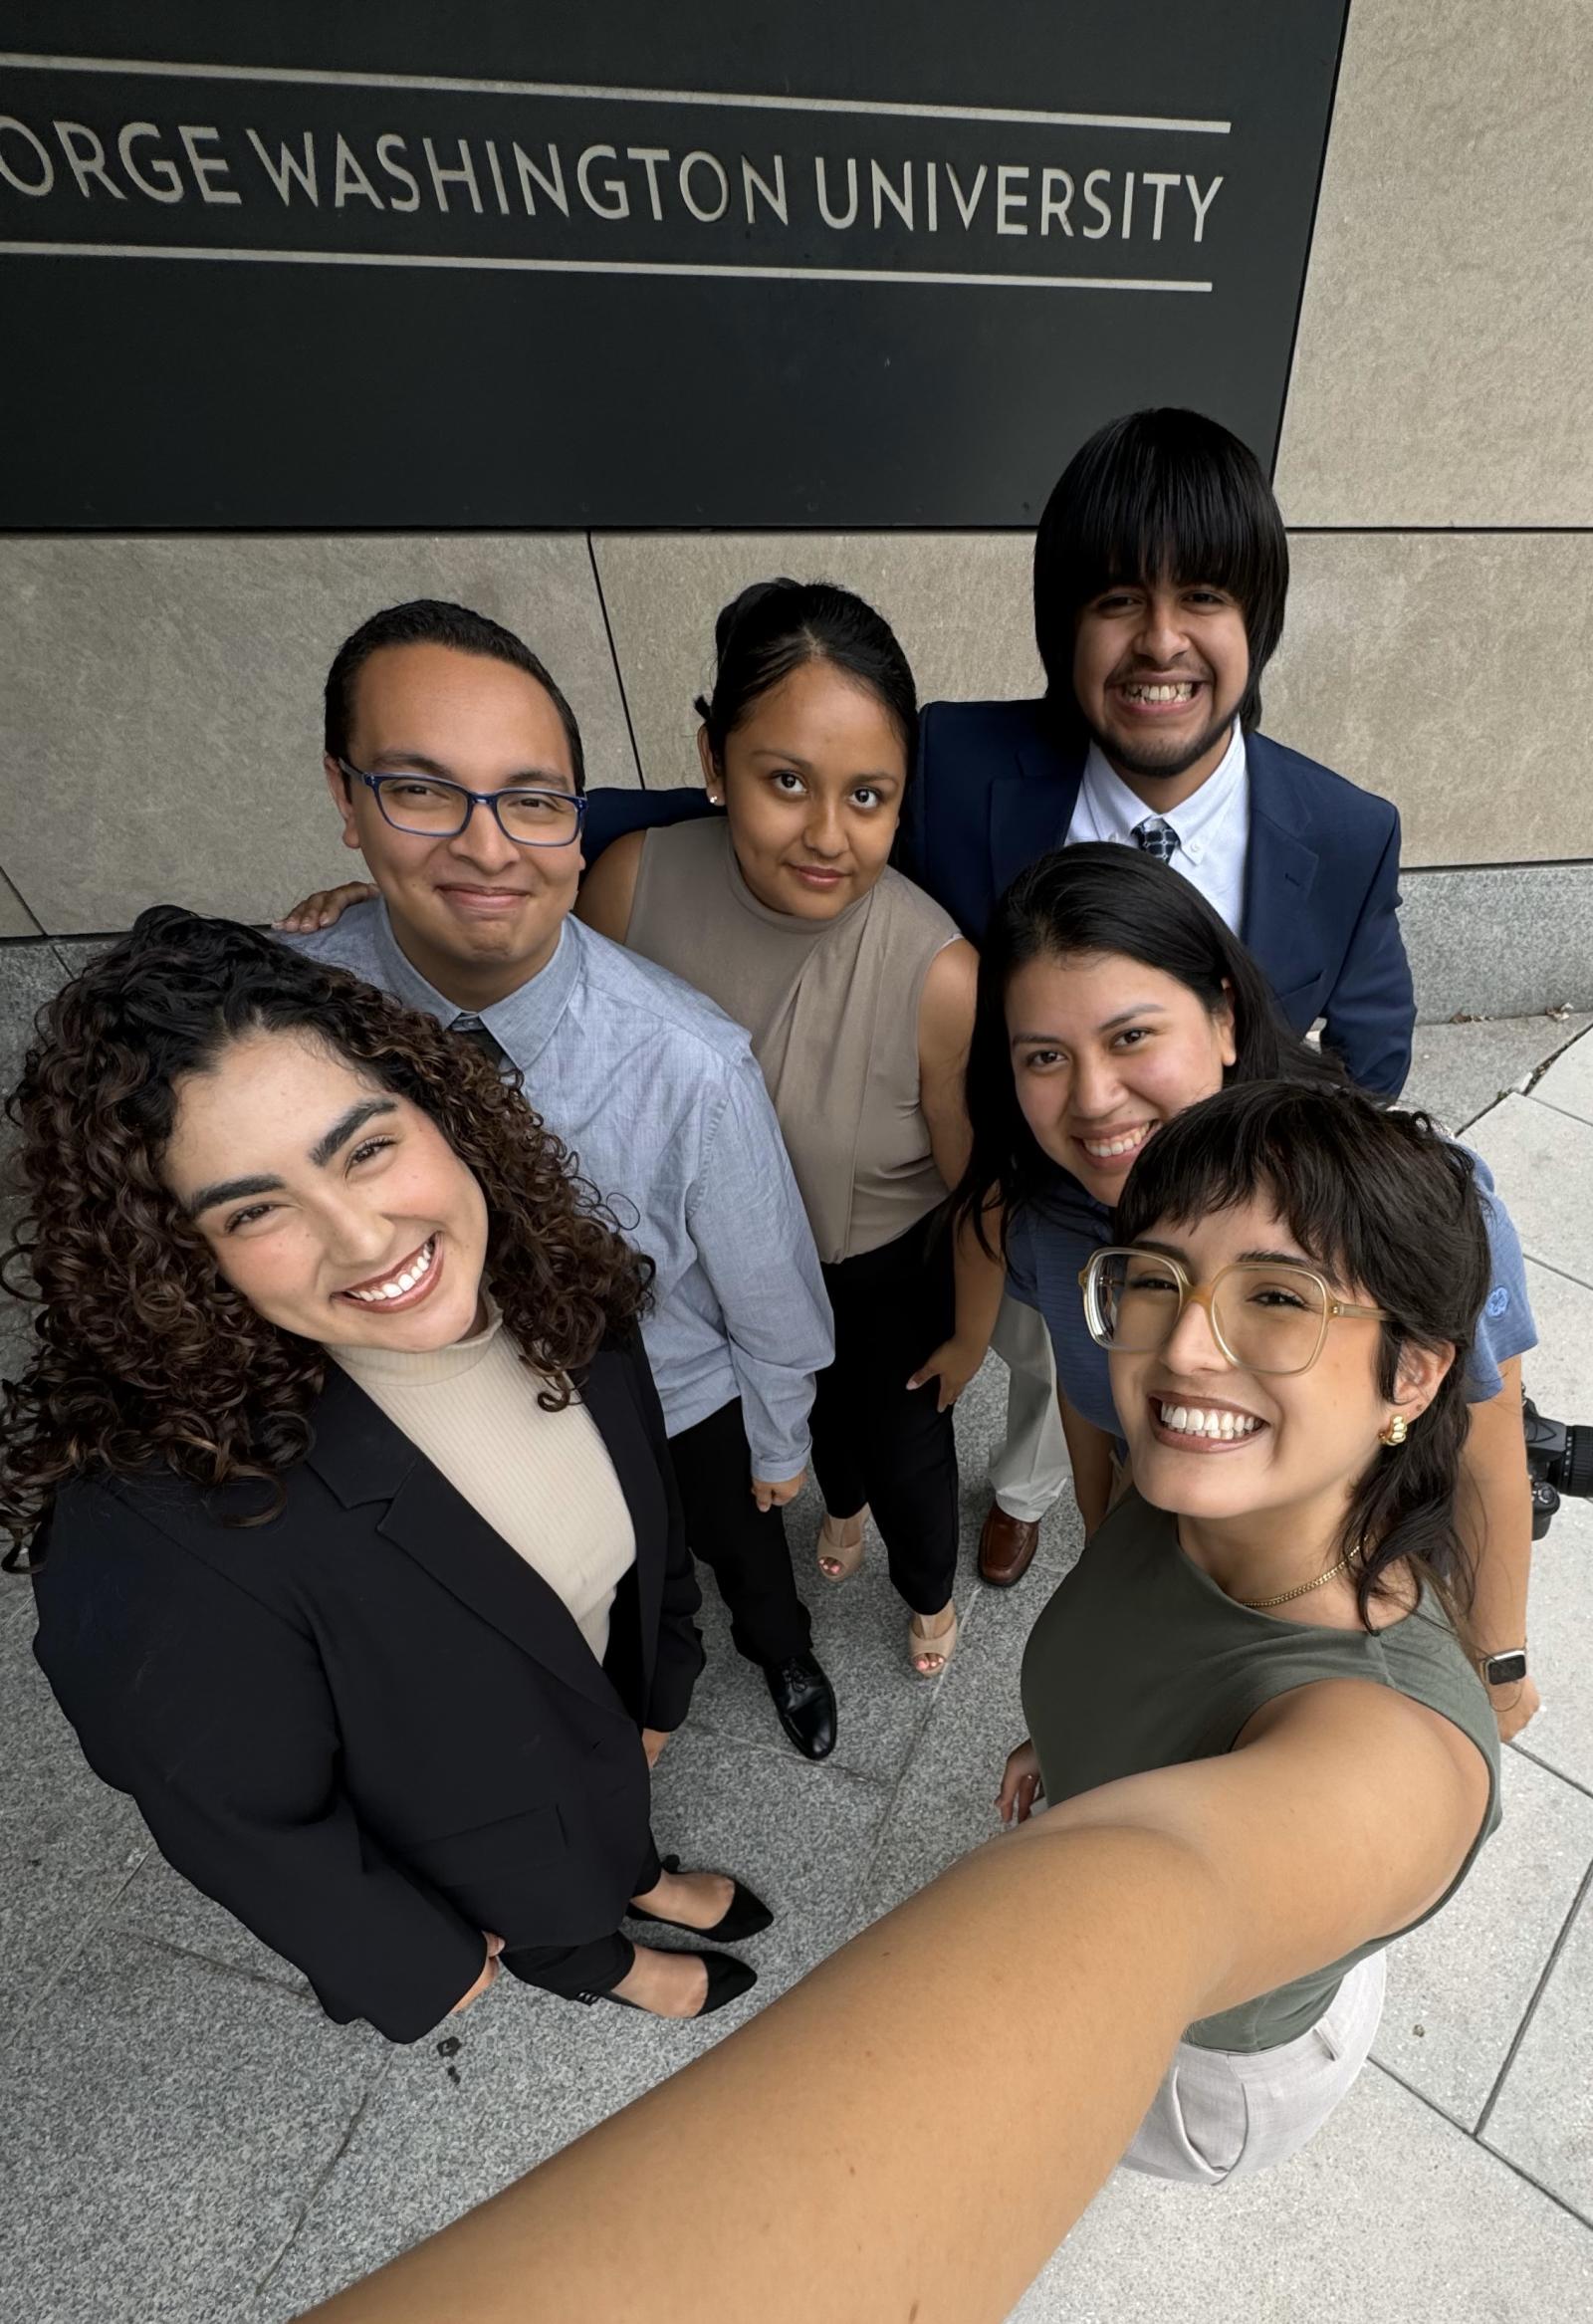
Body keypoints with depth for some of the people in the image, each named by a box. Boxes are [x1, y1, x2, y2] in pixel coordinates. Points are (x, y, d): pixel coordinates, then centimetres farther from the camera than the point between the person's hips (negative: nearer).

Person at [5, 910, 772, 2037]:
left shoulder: (551, 1272, -28)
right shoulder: (156, 1533, -43)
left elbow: (647, 1501, -9)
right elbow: (240, 1820, -23)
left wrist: (660, 1686, 6)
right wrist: (426, 1961, -6)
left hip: (601, 1701, 3)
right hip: (463, 1838, -2)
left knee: (617, 1819, 38)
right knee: (558, 1920, 33)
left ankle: (641, 1879, 74)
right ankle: (604, 1967, 70)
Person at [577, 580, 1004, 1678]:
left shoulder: (940, 977, -35)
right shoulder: (631, 881, -28)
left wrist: (970, 1336, -4)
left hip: (888, 1268, -2)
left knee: (906, 1453, 23)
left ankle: (931, 1589, 63)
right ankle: (841, 1497, 74)